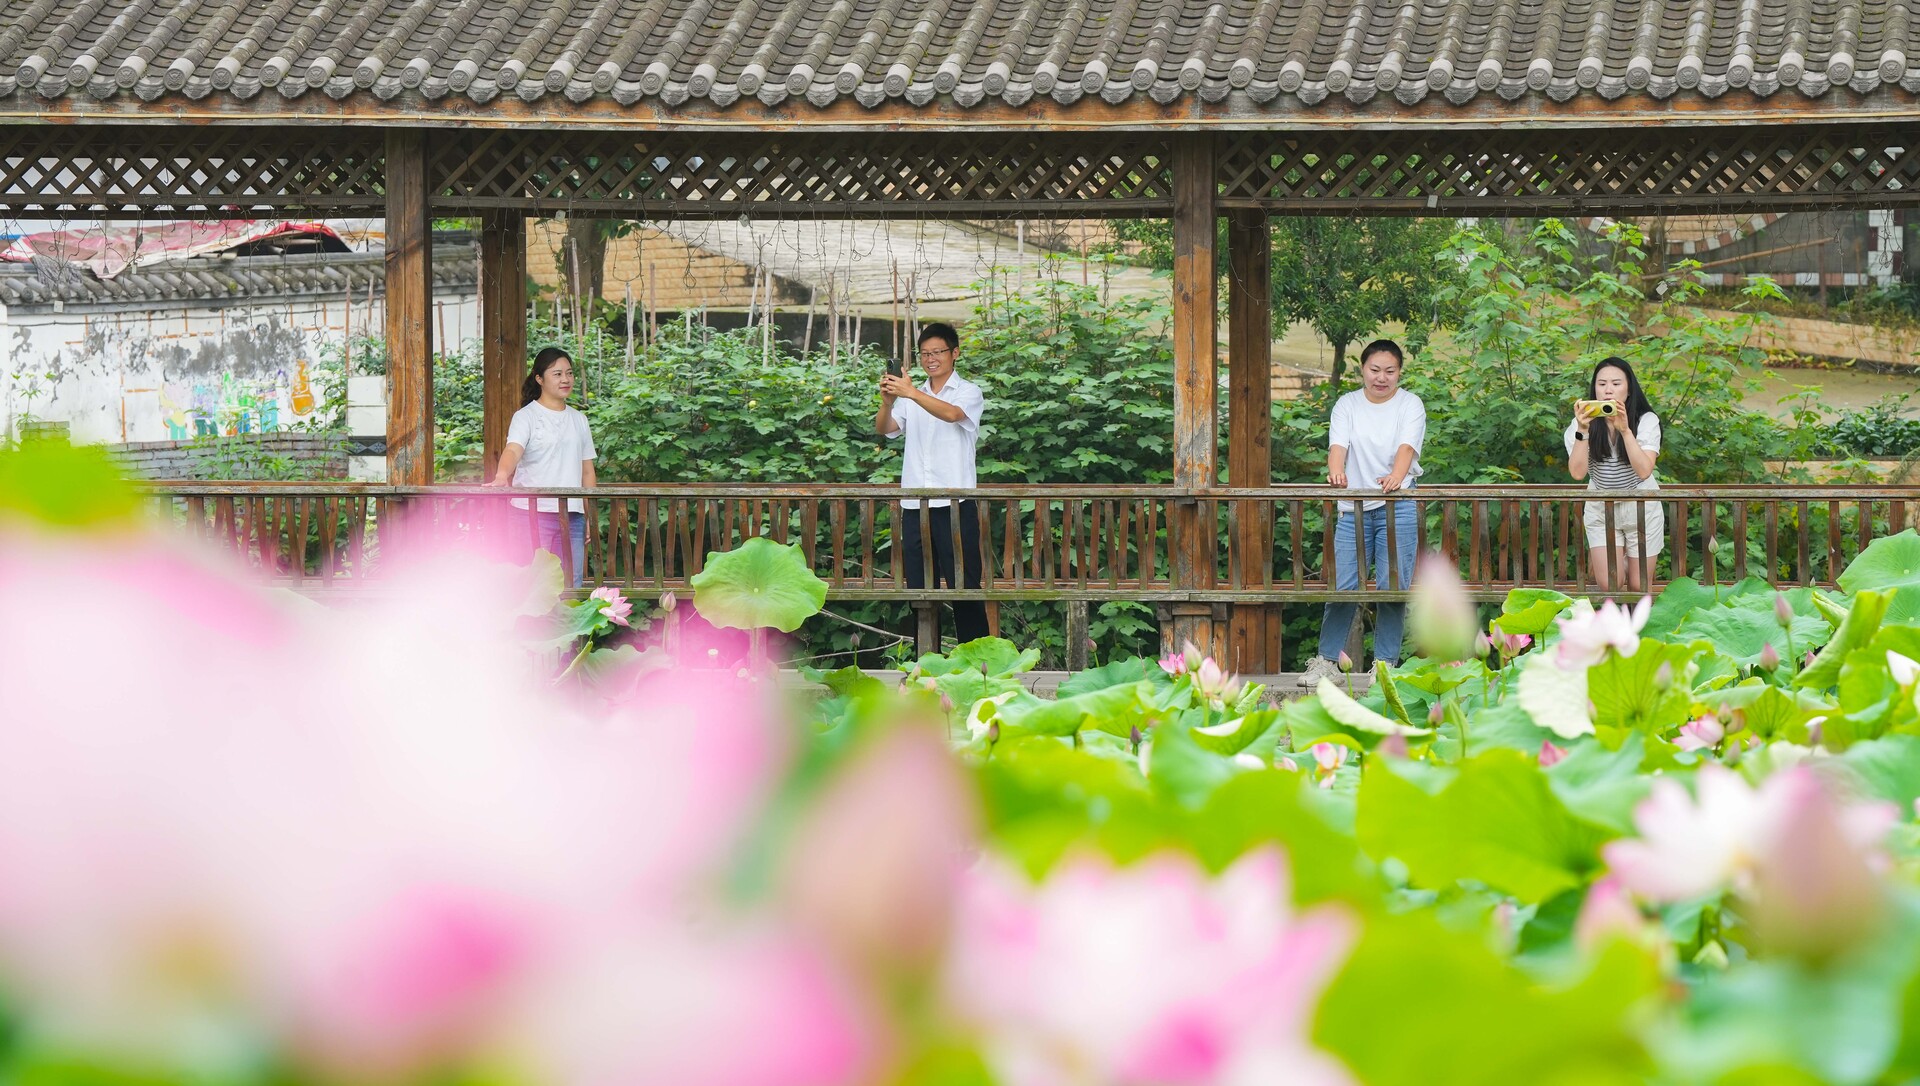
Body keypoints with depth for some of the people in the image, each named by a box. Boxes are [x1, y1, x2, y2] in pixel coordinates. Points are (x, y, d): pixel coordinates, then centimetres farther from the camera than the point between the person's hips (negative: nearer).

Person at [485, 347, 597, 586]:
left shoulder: (578, 420, 17)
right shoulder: (526, 416, 0)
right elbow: (513, 450, -19)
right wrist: (501, 476, -40)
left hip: (571, 515, 5)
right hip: (532, 513, -5)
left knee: (572, 587, 3)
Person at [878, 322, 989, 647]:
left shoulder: (969, 392, 1)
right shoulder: (911, 396, 15)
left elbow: (952, 413, -21)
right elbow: (884, 429, 1)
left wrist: (911, 393, -34)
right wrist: (887, 403, -20)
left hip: (954, 506, -5)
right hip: (914, 506, 5)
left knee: (964, 587, -4)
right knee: (919, 589, 7)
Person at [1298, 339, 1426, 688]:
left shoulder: (1410, 405, 4)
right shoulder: (1347, 405, 10)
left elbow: (1407, 447, -12)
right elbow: (1338, 444, -6)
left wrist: (1395, 478, -33)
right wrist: (1336, 472, -29)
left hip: (1398, 507, -1)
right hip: (1354, 508, 2)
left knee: (1393, 586, -4)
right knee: (1342, 586, -2)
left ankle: (1386, 663, 4)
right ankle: (1325, 660, 6)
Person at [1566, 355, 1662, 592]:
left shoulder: (1646, 421, -16)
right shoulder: (1583, 423, -11)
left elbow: (1644, 471, -28)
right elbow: (1577, 472, -21)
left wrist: (1625, 430, -37)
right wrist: (1582, 431, -32)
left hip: (1641, 509, -1)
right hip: (1600, 510, 1)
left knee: (1638, 587, 4)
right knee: (1608, 585, -7)